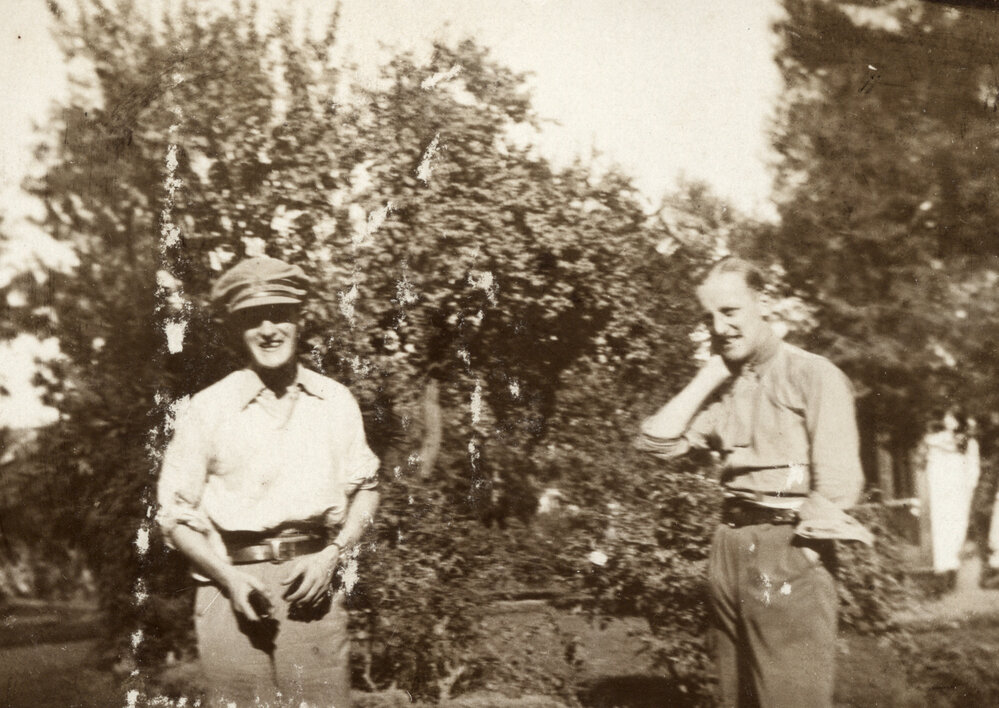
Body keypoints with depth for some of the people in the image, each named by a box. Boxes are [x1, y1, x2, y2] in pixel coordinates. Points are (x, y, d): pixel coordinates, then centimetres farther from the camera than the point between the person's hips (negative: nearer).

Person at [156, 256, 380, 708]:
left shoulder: (336, 402, 9)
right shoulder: (206, 410, 2)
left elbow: (365, 488, 16)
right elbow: (174, 515, 4)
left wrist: (331, 556, -1)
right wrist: (230, 579, -10)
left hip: (315, 584, 2)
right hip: (235, 584, -1)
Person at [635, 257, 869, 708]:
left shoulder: (813, 375, -3)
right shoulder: (721, 391, 15)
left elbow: (838, 484, -10)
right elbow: (656, 442, 3)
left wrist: (793, 549, -10)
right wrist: (709, 374, 3)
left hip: (787, 555, -6)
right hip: (729, 551, 6)